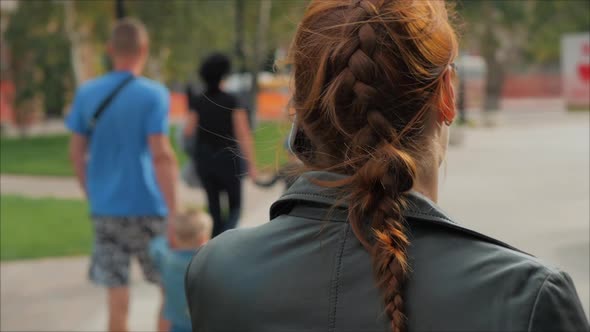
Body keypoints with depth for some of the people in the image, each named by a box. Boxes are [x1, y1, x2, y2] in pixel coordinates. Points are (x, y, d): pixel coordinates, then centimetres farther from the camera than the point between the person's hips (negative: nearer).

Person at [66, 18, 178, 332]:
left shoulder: (86, 93, 4)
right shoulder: (153, 94, -8)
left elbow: (76, 153, 7)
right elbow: (161, 156, -15)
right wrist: (174, 214, -15)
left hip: (105, 211, 4)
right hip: (147, 209, -3)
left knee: (117, 300, 6)